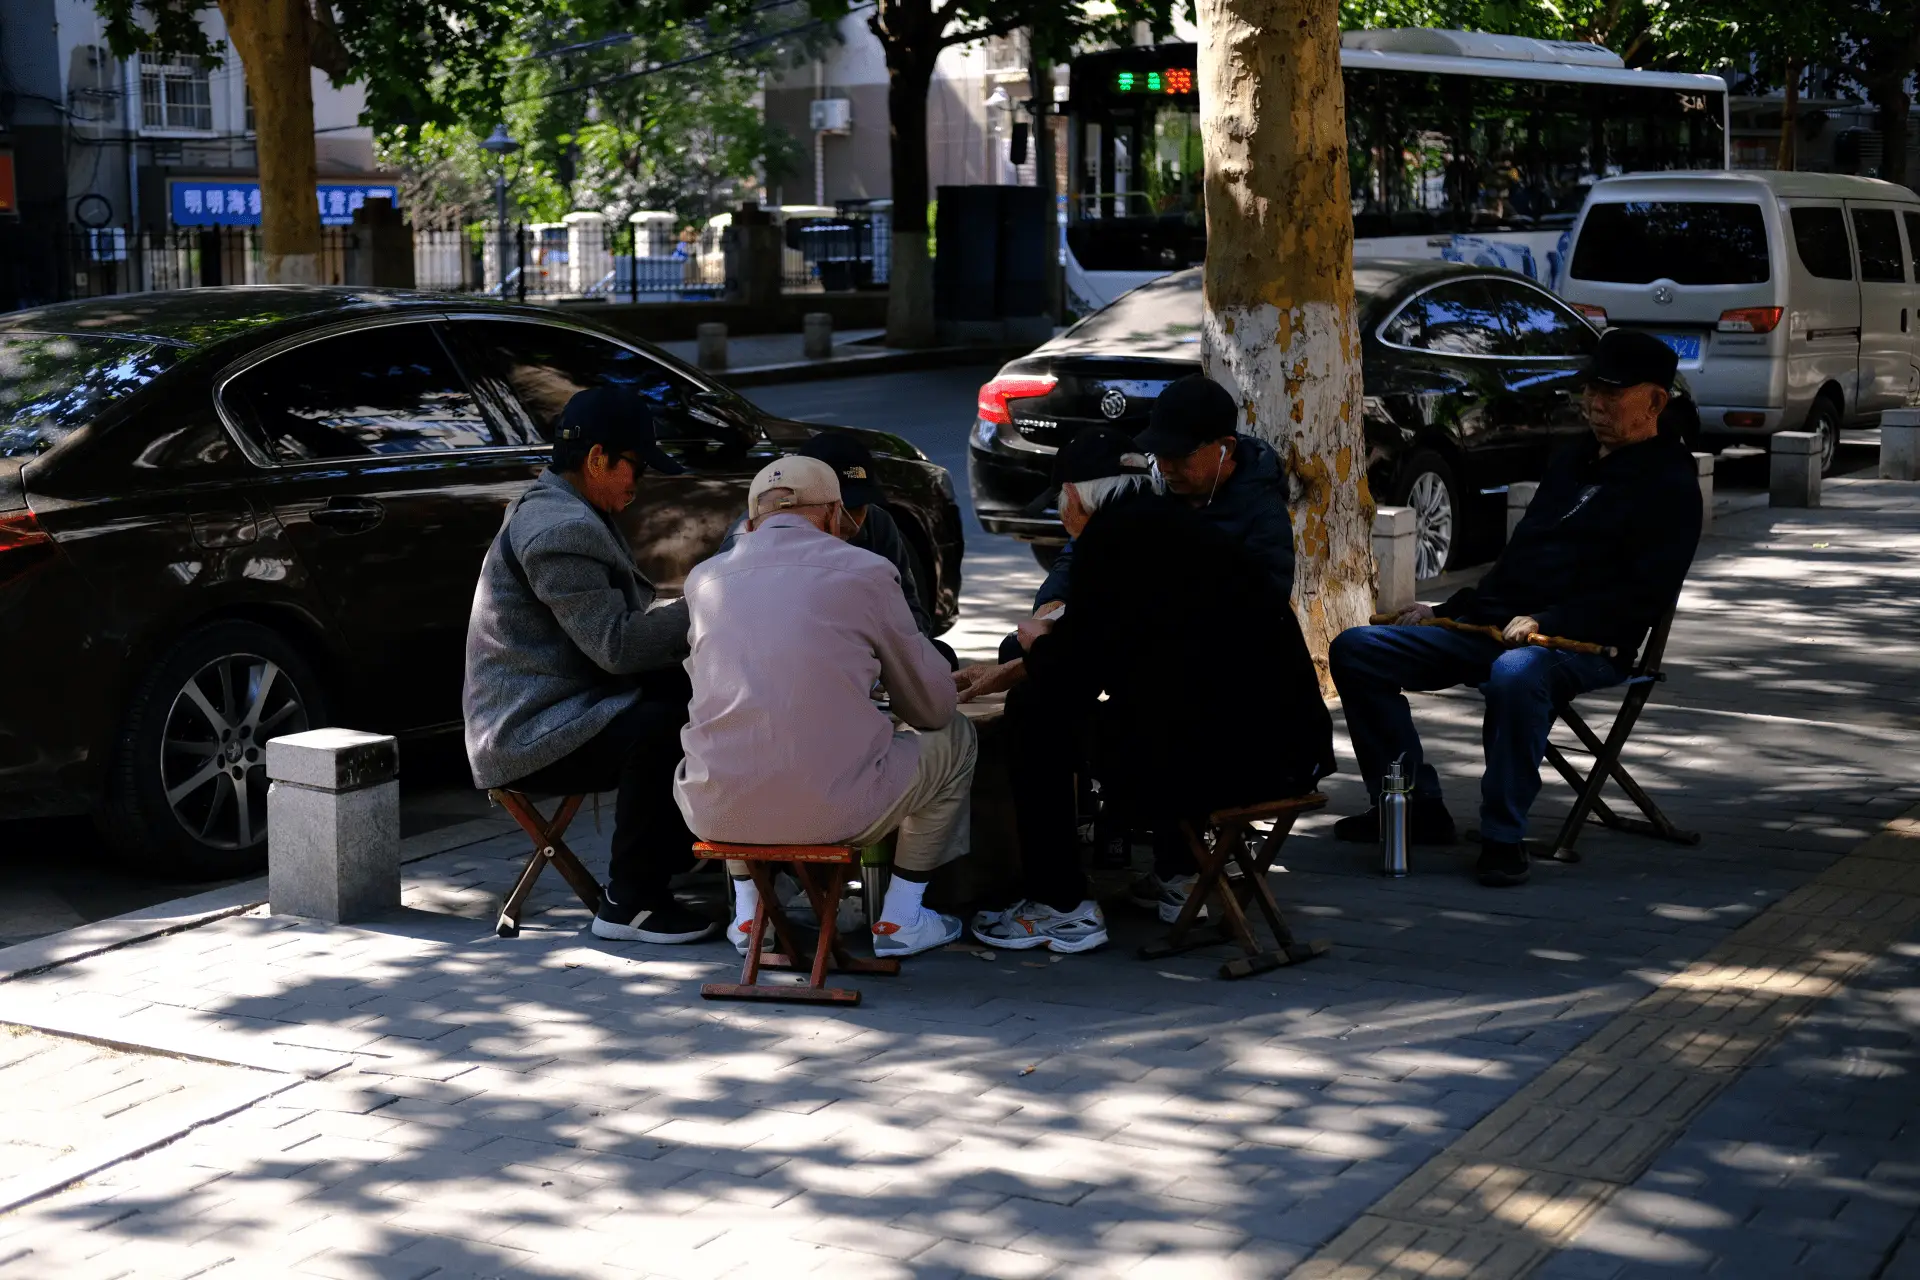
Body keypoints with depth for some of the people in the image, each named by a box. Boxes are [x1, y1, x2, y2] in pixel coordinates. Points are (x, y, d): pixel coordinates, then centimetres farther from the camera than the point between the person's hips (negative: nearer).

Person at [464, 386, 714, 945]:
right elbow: (616, 644, -26)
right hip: (528, 734, -11)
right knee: (661, 728, -30)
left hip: (555, 706, 11)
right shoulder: (561, 529, -21)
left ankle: (673, 853, 17)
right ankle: (630, 904, -19)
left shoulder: (557, 510, 16)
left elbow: (618, 617, 17)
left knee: (690, 697, 8)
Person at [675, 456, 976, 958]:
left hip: (718, 816, 4)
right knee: (952, 736, 23)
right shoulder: (866, 571, 1)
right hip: (833, 812, -3)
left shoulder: (703, 578, 10)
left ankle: (747, 914, 32)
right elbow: (933, 707, 9)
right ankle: (900, 918, 25)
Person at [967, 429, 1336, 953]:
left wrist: (1039, 643, 18)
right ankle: (1179, 879, 42)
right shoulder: (1178, 521, 19)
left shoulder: (1110, 537, -6)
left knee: (1035, 708, 6)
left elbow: (1072, 676, -3)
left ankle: (1061, 908, 11)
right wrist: (1056, 642, 46)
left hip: (1211, 760, -9)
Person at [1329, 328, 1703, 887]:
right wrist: (1446, 611, 18)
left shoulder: (1670, 486, 0)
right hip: (1487, 630, 8)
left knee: (1515, 674, -43)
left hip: (1582, 648, -8)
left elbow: (1646, 597, -12)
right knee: (1355, 649, -7)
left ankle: (1504, 836, -29)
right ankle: (1417, 806, -5)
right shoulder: (1570, 464, 25)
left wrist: (1544, 623, -21)